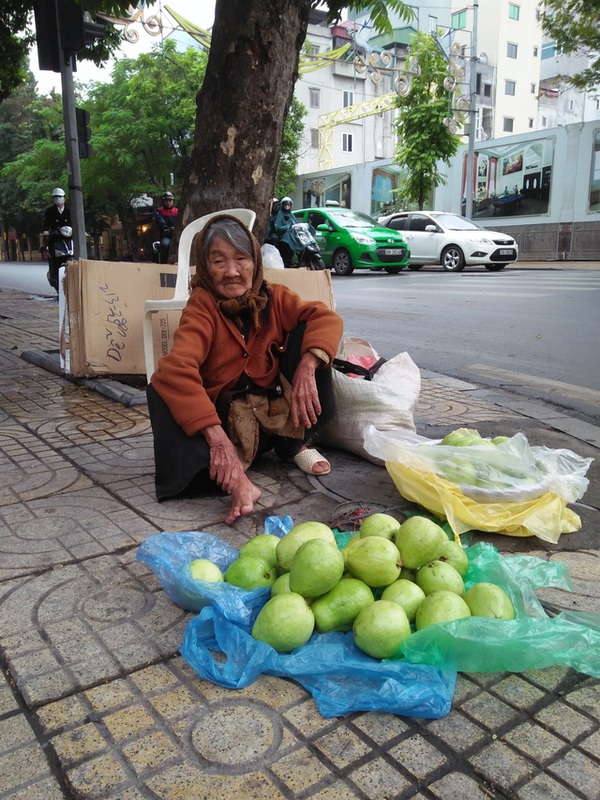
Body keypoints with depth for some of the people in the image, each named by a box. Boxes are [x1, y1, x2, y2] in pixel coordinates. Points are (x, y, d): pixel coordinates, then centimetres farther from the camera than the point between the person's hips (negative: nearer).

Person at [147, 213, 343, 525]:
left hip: (279, 413, 3)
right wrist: (217, 438, -44)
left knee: (307, 333, -14)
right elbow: (177, 368, -32)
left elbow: (327, 318, -18)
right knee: (162, 386, -28)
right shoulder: (202, 306, -16)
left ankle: (295, 445, -4)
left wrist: (306, 368, -37)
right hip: (227, 419, -2)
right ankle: (237, 482, -37)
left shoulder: (274, 297, -5)